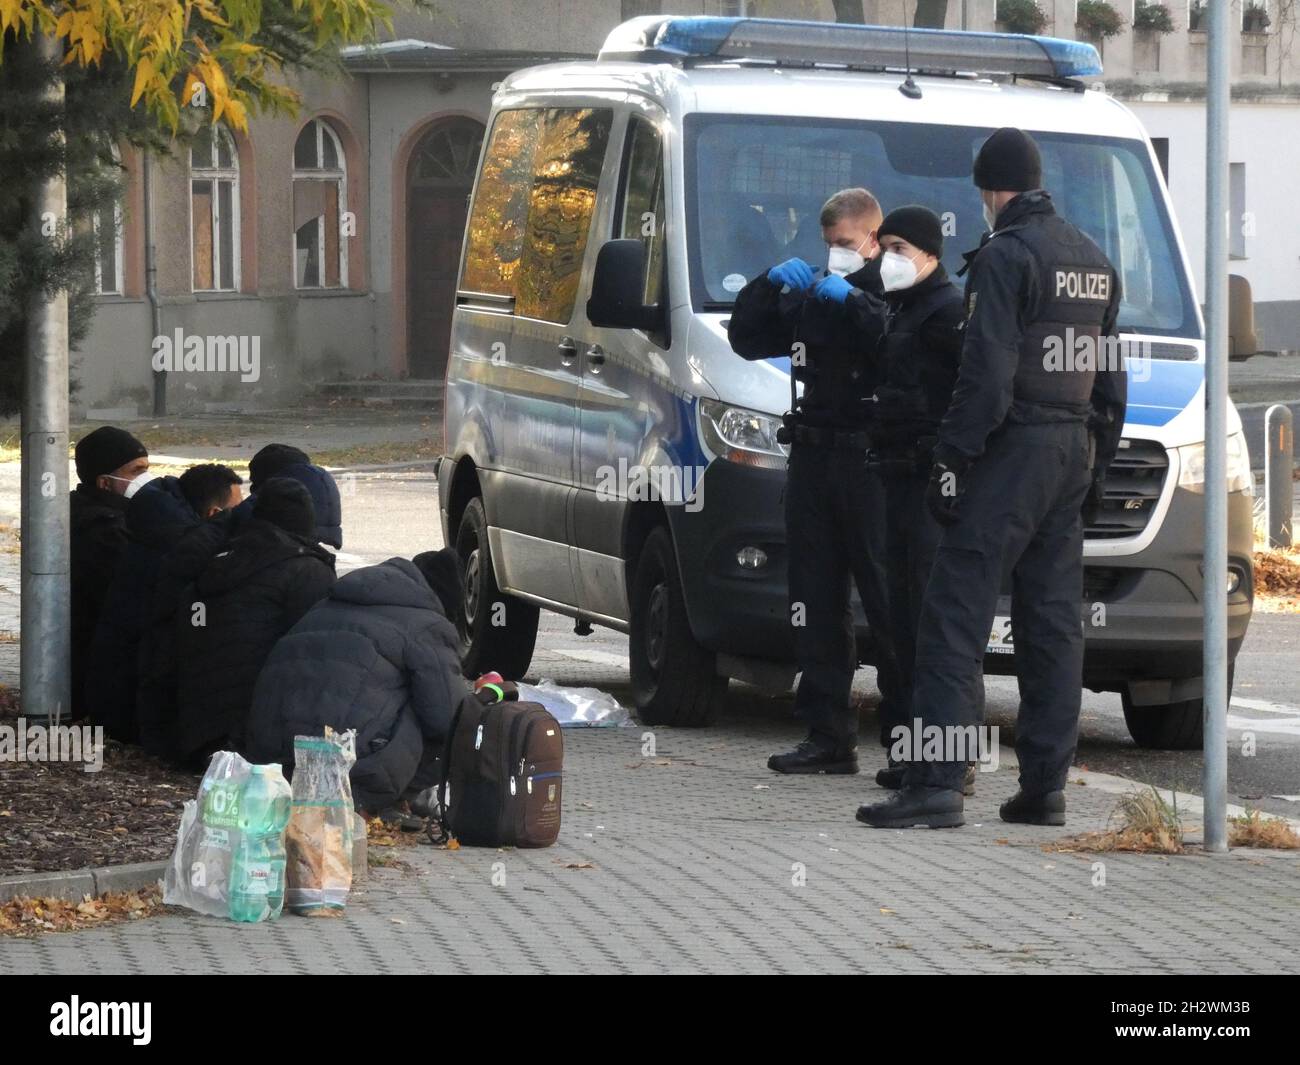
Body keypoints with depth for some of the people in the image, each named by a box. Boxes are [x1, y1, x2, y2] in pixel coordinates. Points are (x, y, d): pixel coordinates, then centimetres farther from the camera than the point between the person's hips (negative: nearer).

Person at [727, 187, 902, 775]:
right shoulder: (812, 295, 18)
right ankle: (829, 736, 14)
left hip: (870, 461, -8)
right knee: (817, 601, 9)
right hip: (813, 458, 8)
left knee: (887, 599, -10)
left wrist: (854, 301, -23)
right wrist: (769, 285, 5)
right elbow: (747, 341, 20)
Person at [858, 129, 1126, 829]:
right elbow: (1110, 379, 20)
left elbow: (986, 375, -19)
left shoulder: (1006, 257, -11)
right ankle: (1045, 786, 11)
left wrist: (952, 459, -16)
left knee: (956, 616, -9)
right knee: (1053, 622, 10)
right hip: (1073, 452, 8)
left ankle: (936, 784, -16)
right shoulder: (1093, 260, 16)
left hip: (1012, 451, -8)